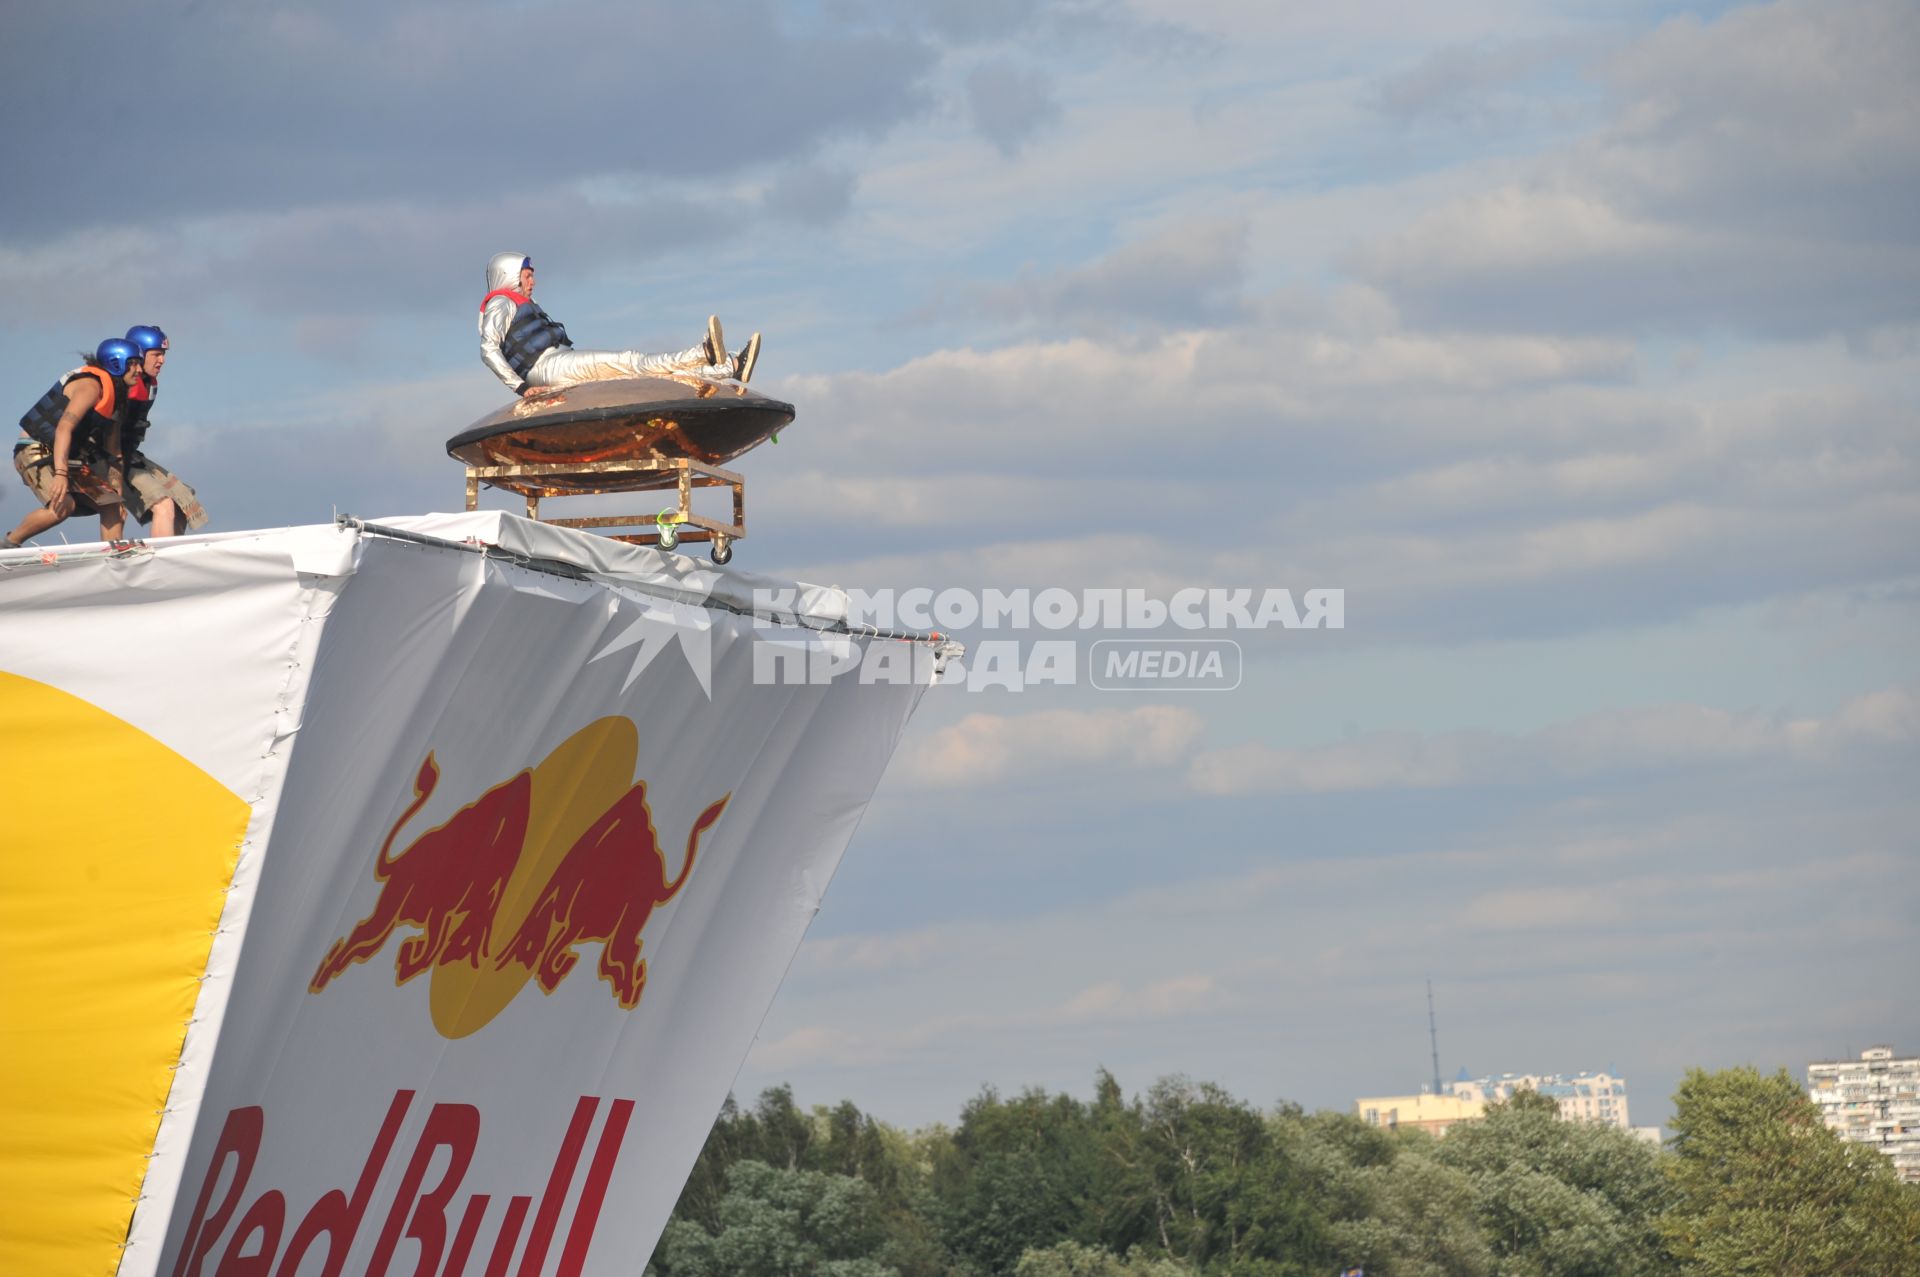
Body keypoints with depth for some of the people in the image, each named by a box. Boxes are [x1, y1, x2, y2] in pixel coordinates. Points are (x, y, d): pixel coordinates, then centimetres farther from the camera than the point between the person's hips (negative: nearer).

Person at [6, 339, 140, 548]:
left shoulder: (116, 394, 13)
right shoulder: (91, 385, -18)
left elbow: (112, 450, 18)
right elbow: (64, 427, -31)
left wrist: (116, 490, 14)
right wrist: (60, 474, -42)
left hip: (66, 459, 10)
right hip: (36, 451, -10)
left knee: (112, 507, 2)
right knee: (63, 505, -31)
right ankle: (9, 544, -15)